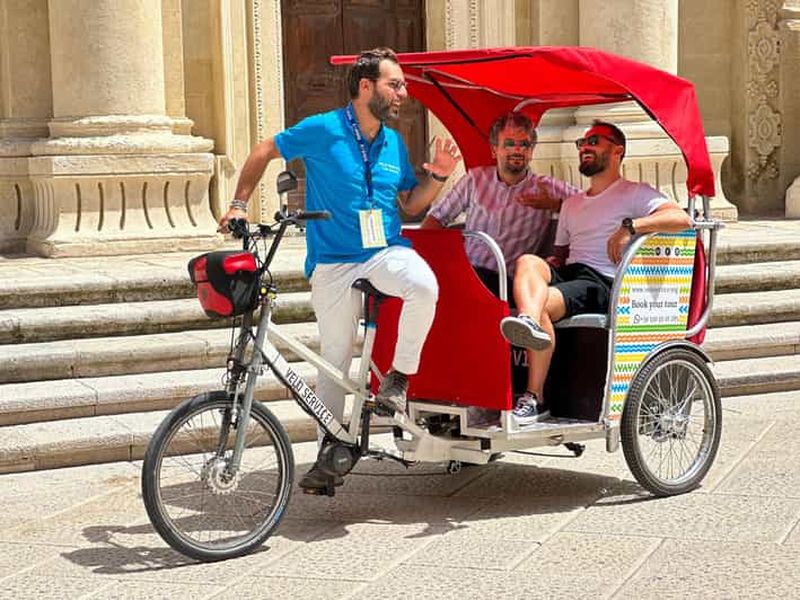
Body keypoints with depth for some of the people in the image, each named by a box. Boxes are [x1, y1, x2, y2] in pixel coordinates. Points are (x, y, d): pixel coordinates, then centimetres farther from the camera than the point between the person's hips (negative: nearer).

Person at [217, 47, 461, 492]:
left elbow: (411, 205, 15)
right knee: (335, 354, 3)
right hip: (333, 261, -2)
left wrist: (438, 175, -1)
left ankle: (399, 377, -10)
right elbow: (264, 152, 4)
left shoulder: (394, 142, 8)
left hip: (387, 251, 2)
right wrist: (240, 203, -1)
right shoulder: (322, 131, -6)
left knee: (425, 286, -32)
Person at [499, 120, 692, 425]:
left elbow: (682, 219, -8)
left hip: (606, 283, -6)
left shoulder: (635, 194, 10)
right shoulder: (572, 204, 35)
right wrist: (551, 264, 7)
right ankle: (529, 322, -60)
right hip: (569, 274, 6)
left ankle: (536, 398, -41)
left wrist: (630, 226, -19)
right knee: (528, 261, -29)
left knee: (544, 301, -33)